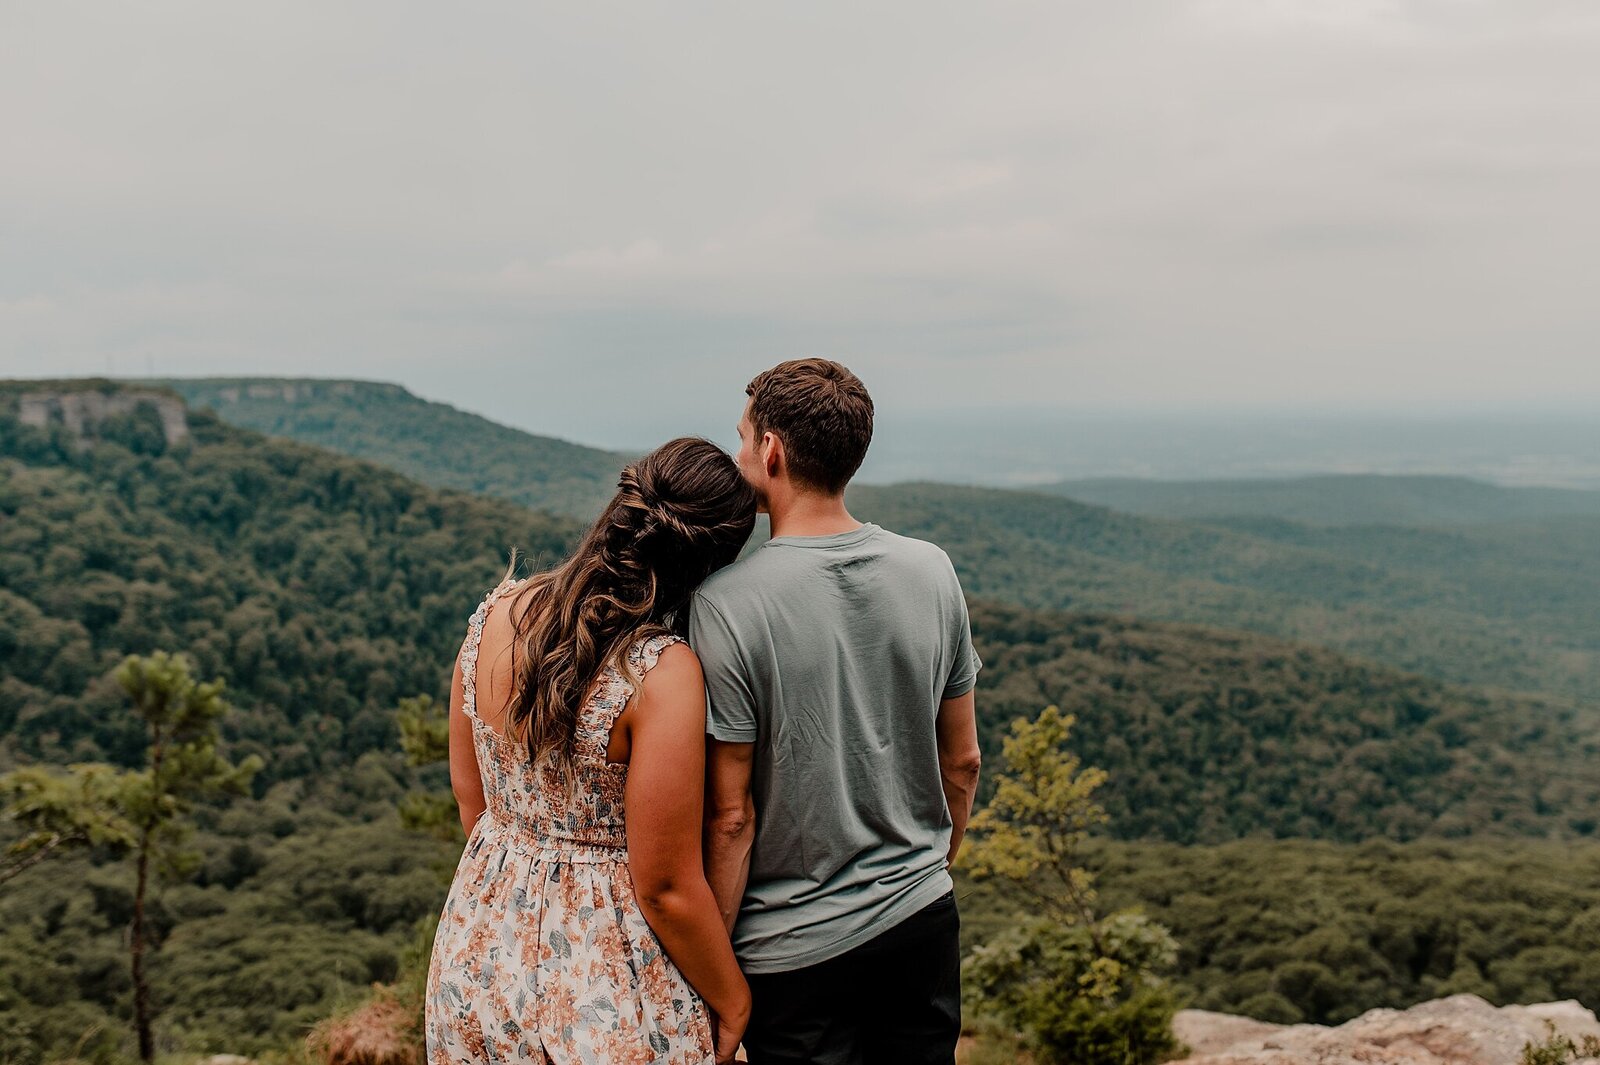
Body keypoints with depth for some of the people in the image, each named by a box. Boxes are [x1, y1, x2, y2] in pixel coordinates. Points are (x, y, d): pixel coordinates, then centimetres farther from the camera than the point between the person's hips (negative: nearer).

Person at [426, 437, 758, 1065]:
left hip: (480, 951, 6)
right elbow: (667, 888, -19)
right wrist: (732, 1005, -4)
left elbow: (468, 793, 6)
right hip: (605, 990, -6)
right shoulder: (661, 672, -25)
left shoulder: (495, 616, -7)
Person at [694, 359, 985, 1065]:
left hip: (796, 951, -4)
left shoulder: (725, 605, -19)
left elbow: (730, 815, -16)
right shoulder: (932, 572, -4)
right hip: (925, 925, 4)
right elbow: (962, 760, 5)